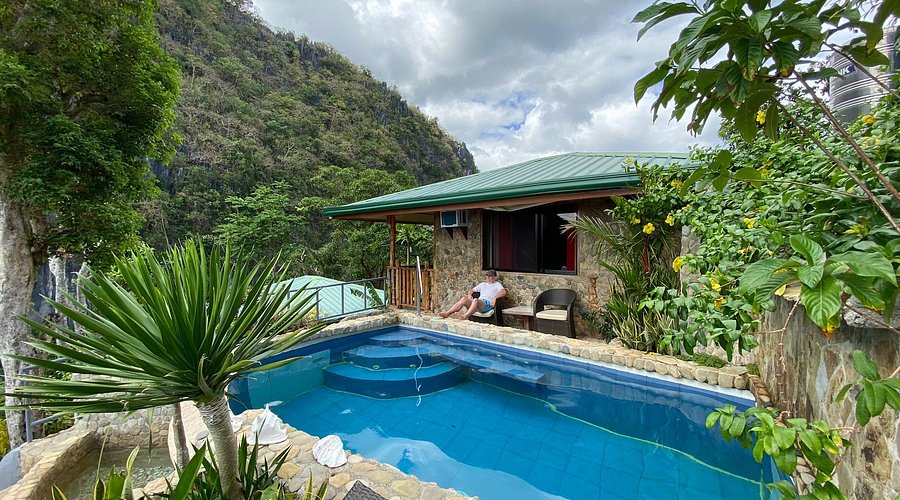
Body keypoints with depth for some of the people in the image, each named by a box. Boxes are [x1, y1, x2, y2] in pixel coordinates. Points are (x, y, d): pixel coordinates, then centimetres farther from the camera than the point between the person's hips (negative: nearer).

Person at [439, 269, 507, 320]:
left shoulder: (497, 284, 17)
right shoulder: (482, 284, 33)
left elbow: (503, 292, -3)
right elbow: (471, 290, 32)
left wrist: (494, 298, -19)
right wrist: (469, 294, 7)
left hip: (488, 303, -5)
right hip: (478, 302, 5)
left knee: (475, 300, -39)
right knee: (464, 299, -26)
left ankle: (464, 316, -59)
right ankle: (447, 313, -37)